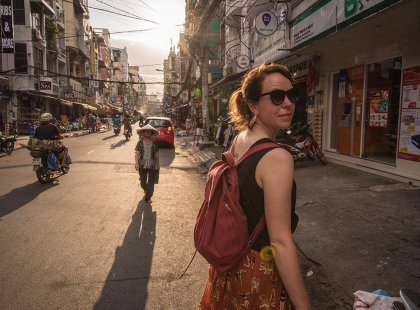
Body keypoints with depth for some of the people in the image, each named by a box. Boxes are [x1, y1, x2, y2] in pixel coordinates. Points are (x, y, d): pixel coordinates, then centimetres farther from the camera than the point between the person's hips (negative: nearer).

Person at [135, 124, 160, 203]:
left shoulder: (154, 143, 0)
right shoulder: (140, 142, -2)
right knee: (143, 183, 12)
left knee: (151, 183, 0)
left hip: (152, 166, 0)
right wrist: (136, 163, -18)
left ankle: (148, 197, 17)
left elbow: (157, 155, 5)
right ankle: (146, 190, 45)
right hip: (142, 166, 0)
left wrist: (157, 165, 6)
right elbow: (137, 153, -7)